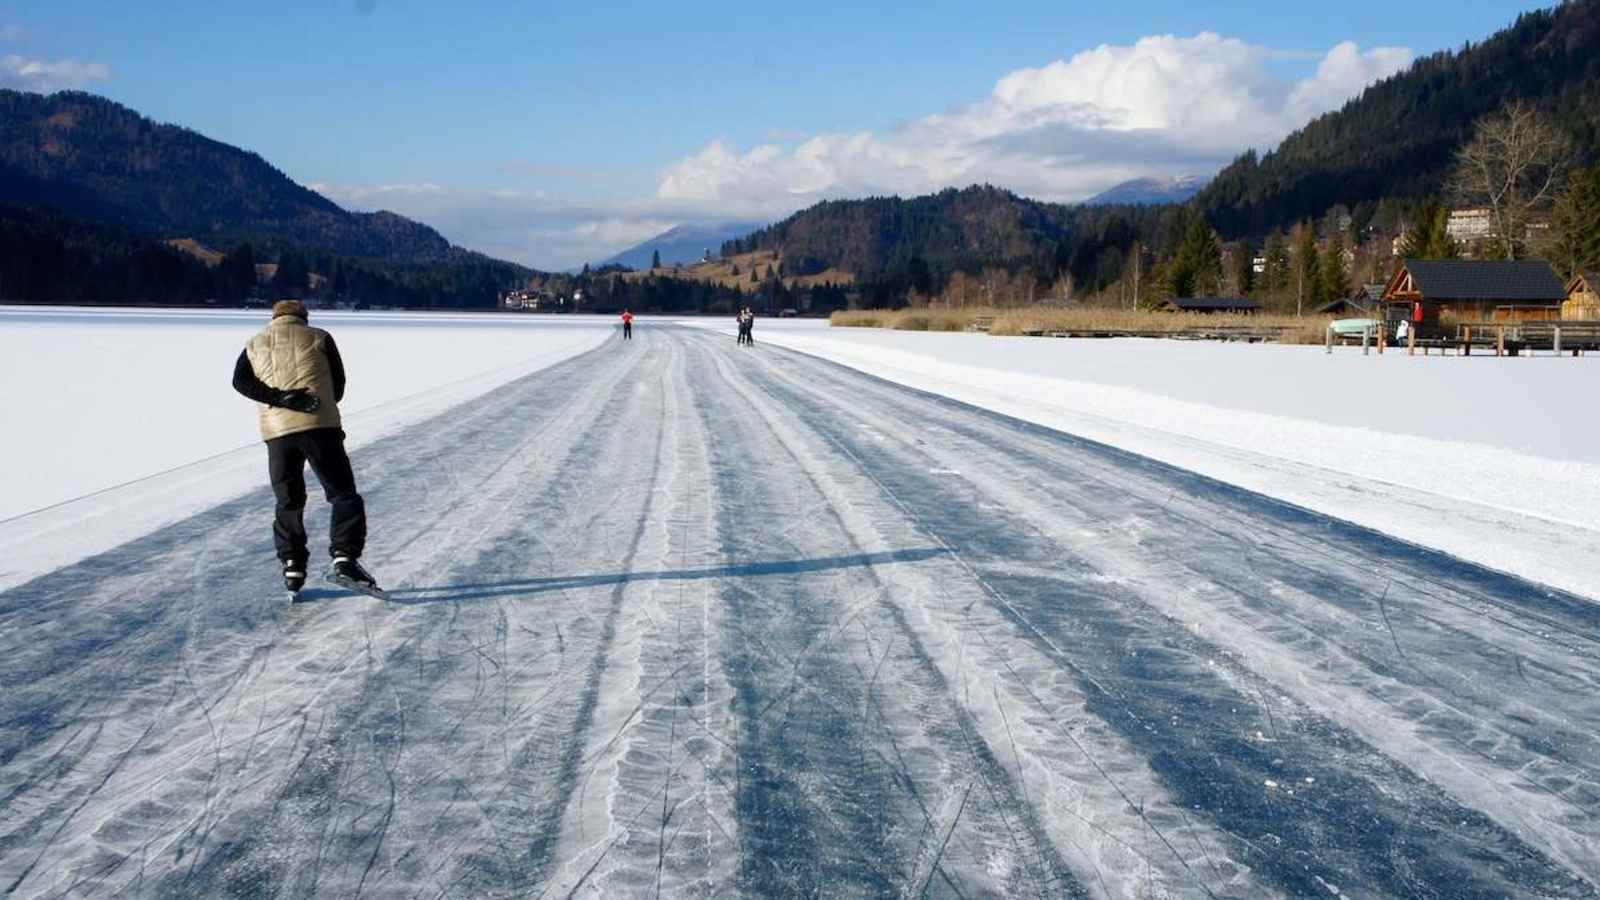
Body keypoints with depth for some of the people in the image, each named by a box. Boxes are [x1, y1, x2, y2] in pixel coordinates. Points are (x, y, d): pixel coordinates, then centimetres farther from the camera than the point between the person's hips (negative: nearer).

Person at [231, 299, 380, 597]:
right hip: (320, 426, -3)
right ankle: (345, 559, -16)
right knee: (343, 494, 0)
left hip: (276, 431, 3)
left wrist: (280, 399, -8)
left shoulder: (255, 345, 20)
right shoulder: (319, 338, 13)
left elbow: (240, 381, 1)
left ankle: (292, 569, 11)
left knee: (288, 502, 15)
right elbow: (338, 385, 9)